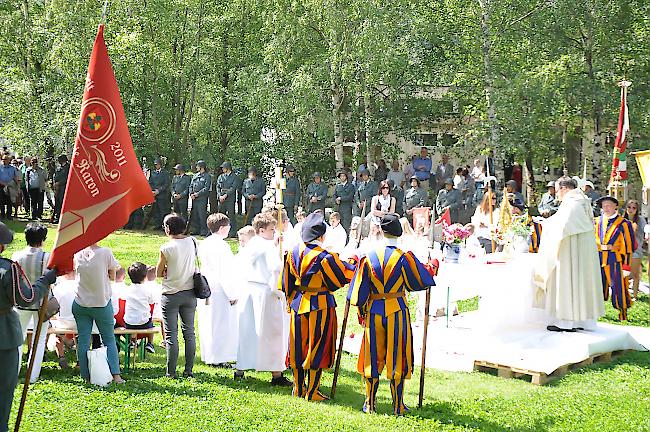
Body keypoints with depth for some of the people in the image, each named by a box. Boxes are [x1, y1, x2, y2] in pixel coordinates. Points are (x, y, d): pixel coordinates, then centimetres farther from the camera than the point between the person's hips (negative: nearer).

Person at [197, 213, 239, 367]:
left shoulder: (203, 244, 8)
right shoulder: (222, 246, -17)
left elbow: (200, 268, 13)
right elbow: (225, 273, -18)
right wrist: (232, 295, -14)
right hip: (220, 291, -8)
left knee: (207, 324, 15)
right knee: (221, 325, 0)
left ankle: (207, 356, 24)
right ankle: (218, 358, 4)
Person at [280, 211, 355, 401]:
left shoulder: (293, 253, 0)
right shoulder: (325, 257, -18)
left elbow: (286, 282, 8)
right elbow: (345, 276, -6)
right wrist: (351, 262, 13)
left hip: (298, 304, 6)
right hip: (320, 306, -5)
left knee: (299, 346, 14)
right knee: (317, 347, 5)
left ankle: (298, 388, 24)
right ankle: (312, 391, 10)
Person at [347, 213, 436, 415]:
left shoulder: (369, 257, -4)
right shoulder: (405, 257, -9)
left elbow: (360, 291, 0)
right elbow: (421, 282, 3)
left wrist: (362, 312, 13)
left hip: (374, 311, 2)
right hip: (398, 311, -2)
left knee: (373, 357, 12)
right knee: (397, 357, 7)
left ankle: (370, 404, 17)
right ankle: (398, 406, 12)